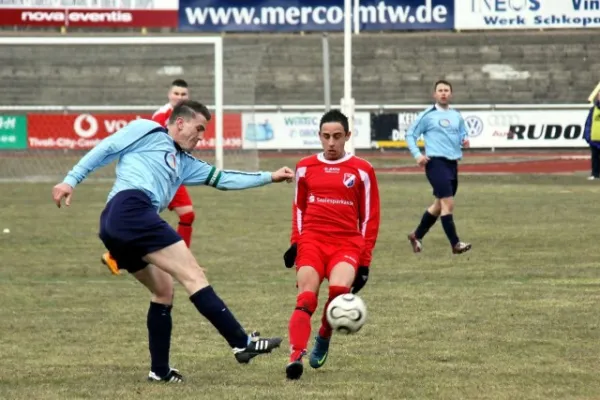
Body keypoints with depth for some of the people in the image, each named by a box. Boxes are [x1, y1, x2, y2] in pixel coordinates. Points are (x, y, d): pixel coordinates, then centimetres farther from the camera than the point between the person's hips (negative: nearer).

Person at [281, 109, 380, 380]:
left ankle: (324, 338, 1)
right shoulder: (305, 167, 11)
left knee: (339, 289, -27)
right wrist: (295, 243, 11)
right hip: (312, 240, 2)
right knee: (306, 299, -18)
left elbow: (369, 217, 9)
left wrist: (364, 261, 5)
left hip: (347, 243, -2)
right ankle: (296, 357, -26)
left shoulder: (361, 170, 5)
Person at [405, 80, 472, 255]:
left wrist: (465, 141, 0)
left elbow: (463, 135, 24)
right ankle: (455, 244, -12)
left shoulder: (457, 116, 14)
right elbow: (410, 135, 2)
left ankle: (417, 235, 31)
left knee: (440, 204, 14)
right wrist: (417, 155, -12)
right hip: (436, 162, -7)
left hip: (452, 163, 7)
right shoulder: (427, 115, -1)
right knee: (448, 203, -14)